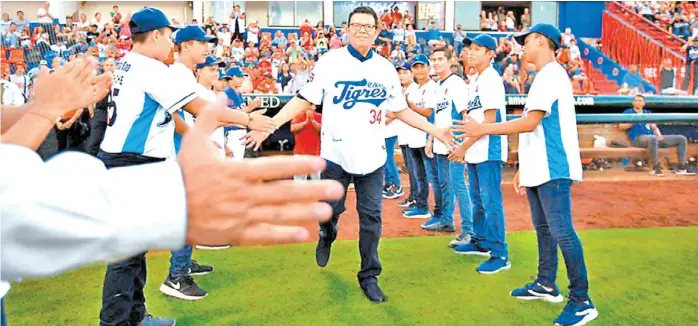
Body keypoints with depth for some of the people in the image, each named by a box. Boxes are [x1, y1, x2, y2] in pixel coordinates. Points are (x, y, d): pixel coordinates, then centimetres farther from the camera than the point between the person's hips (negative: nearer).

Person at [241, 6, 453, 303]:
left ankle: (369, 276, 20)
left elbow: (401, 110, 13)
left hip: (372, 156, 2)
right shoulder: (330, 62, -4)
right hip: (336, 153, -2)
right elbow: (303, 99, -6)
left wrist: (435, 131, 7)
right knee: (330, 209, 7)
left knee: (371, 217, 5)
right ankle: (327, 236, 44)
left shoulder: (386, 69, 6)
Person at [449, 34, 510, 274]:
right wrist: (465, 147, 12)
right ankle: (480, 241, 31)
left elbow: (489, 121, -18)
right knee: (477, 199, 18)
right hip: (475, 151, 10)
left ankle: (500, 255, -2)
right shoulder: (476, 80, 15)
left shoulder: (491, 80, -13)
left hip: (489, 151, -10)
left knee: (491, 201, -7)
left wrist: (464, 146, -16)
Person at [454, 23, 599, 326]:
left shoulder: (551, 74, -13)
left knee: (561, 232, -9)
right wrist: (522, 168, 20)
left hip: (553, 169, -11)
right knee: (543, 228, 16)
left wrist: (482, 129, -17)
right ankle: (546, 285, 28)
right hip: (539, 169, 11)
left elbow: (530, 123, -21)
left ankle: (581, 301, -3)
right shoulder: (544, 76, 19)